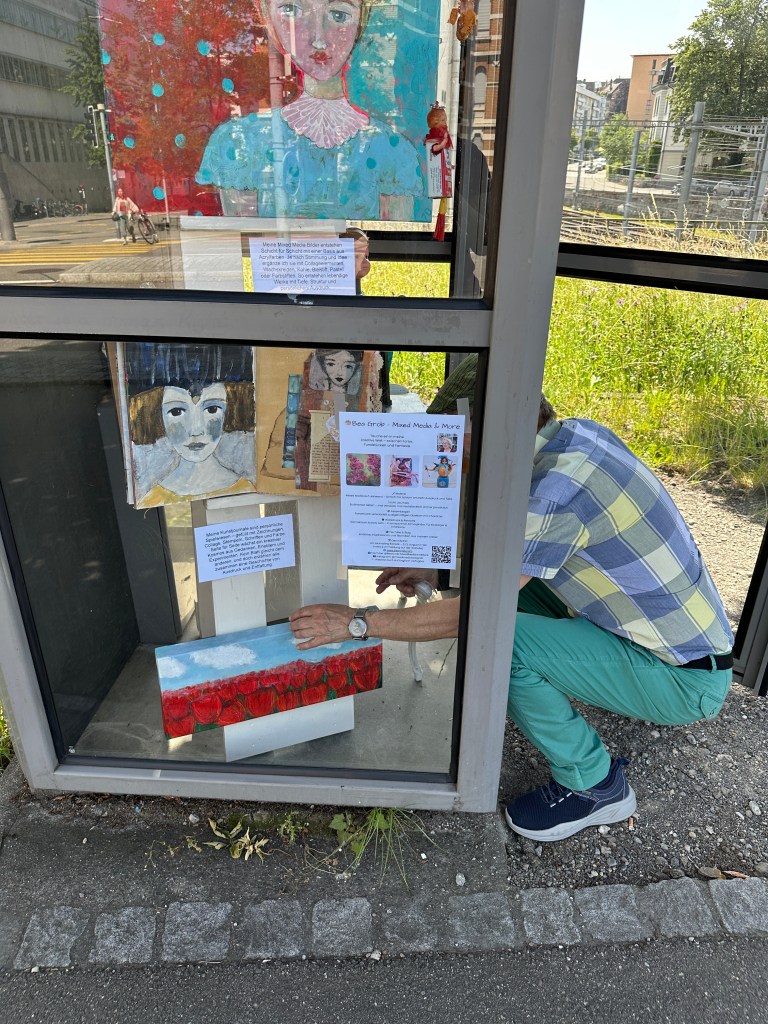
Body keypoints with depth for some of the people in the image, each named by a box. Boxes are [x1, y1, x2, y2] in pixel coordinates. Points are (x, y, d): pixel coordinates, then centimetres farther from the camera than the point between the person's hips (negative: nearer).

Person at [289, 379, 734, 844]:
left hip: (688, 680, -9)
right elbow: (517, 543, 11)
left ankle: (595, 786, -1)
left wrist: (356, 622, -16)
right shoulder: (576, 434, -3)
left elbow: (468, 616, -26)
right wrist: (438, 570, 5)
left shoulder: (557, 490, -31)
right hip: (685, 628, 9)